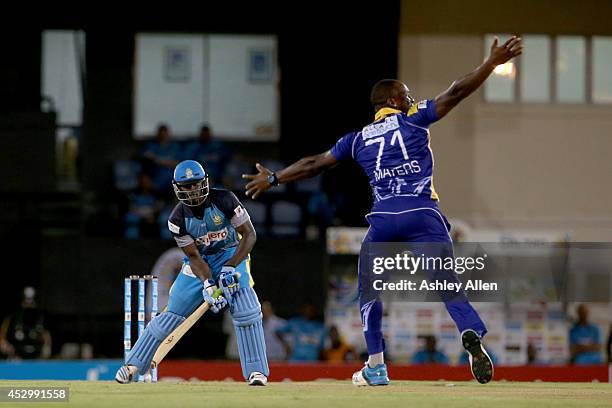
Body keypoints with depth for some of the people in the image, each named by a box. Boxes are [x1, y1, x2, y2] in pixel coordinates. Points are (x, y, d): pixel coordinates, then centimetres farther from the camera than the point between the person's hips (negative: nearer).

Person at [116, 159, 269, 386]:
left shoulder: (224, 200, -21)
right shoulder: (178, 218, -15)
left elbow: (249, 234, -18)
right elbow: (193, 256, -12)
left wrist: (230, 268, -28)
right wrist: (208, 284, -29)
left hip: (232, 255, -1)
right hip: (200, 263, 2)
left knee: (245, 311, -21)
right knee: (171, 314, -1)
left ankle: (256, 371, -14)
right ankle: (133, 365, 7)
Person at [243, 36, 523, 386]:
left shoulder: (359, 139, 18)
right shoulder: (413, 119, 10)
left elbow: (315, 164, 25)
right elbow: (455, 94, 2)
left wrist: (273, 179, 37)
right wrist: (493, 63, 2)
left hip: (383, 220, 2)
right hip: (424, 215, -2)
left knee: (370, 291, 19)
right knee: (447, 284, -8)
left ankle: (376, 367, 15)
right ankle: (472, 334, -37)